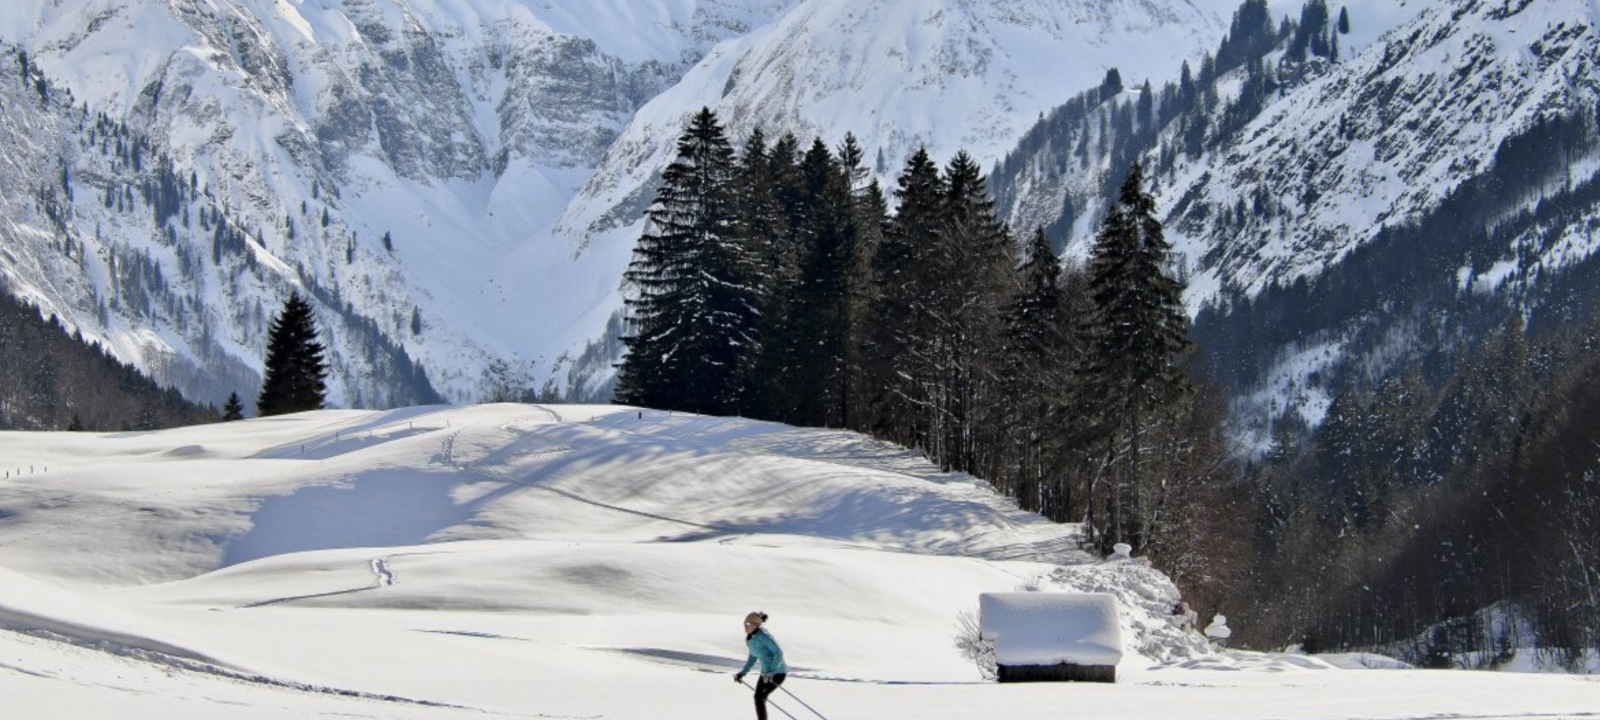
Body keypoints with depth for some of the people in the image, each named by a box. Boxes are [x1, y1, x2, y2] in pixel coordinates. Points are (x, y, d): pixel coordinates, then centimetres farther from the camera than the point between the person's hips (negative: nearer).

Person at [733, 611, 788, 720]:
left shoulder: (764, 636, -24)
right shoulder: (749, 638, 2)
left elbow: (779, 653, -25)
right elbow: (753, 657, 15)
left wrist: (772, 672, -30)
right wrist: (742, 673, 8)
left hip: (778, 672, -9)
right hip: (766, 672, 9)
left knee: (759, 698, -15)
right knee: (758, 697, 11)